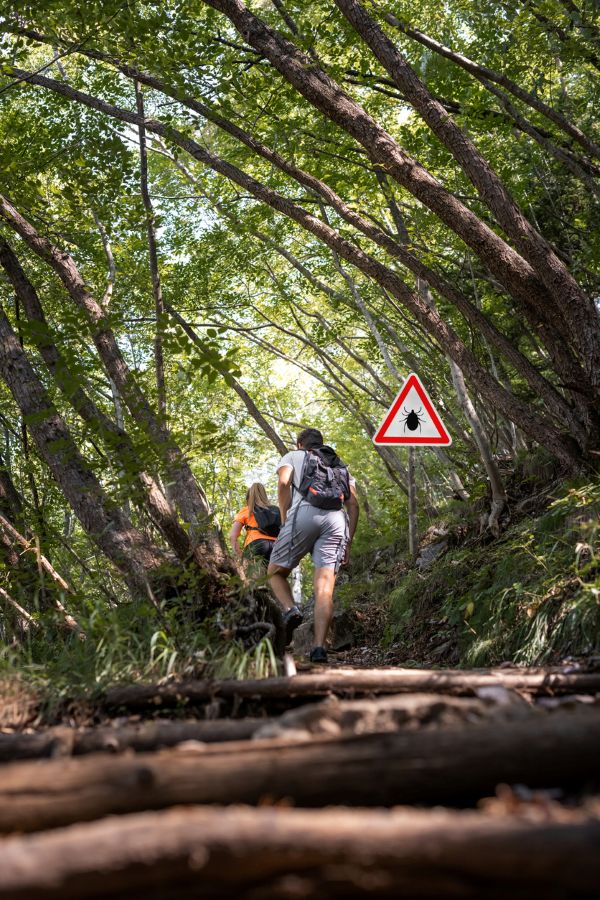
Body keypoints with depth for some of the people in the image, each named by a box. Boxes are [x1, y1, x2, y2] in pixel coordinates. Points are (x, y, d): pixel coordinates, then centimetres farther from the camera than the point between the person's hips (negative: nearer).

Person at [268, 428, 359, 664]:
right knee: (325, 589, -4)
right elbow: (353, 504, 20)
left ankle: (290, 610, -13)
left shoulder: (293, 456, 24)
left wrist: (284, 521, 4)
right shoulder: (341, 467, 34)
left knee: (276, 572, 14)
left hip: (304, 513, -3)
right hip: (337, 520, 3)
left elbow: (284, 483, 1)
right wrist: (348, 542, 19)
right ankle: (319, 648, -18)